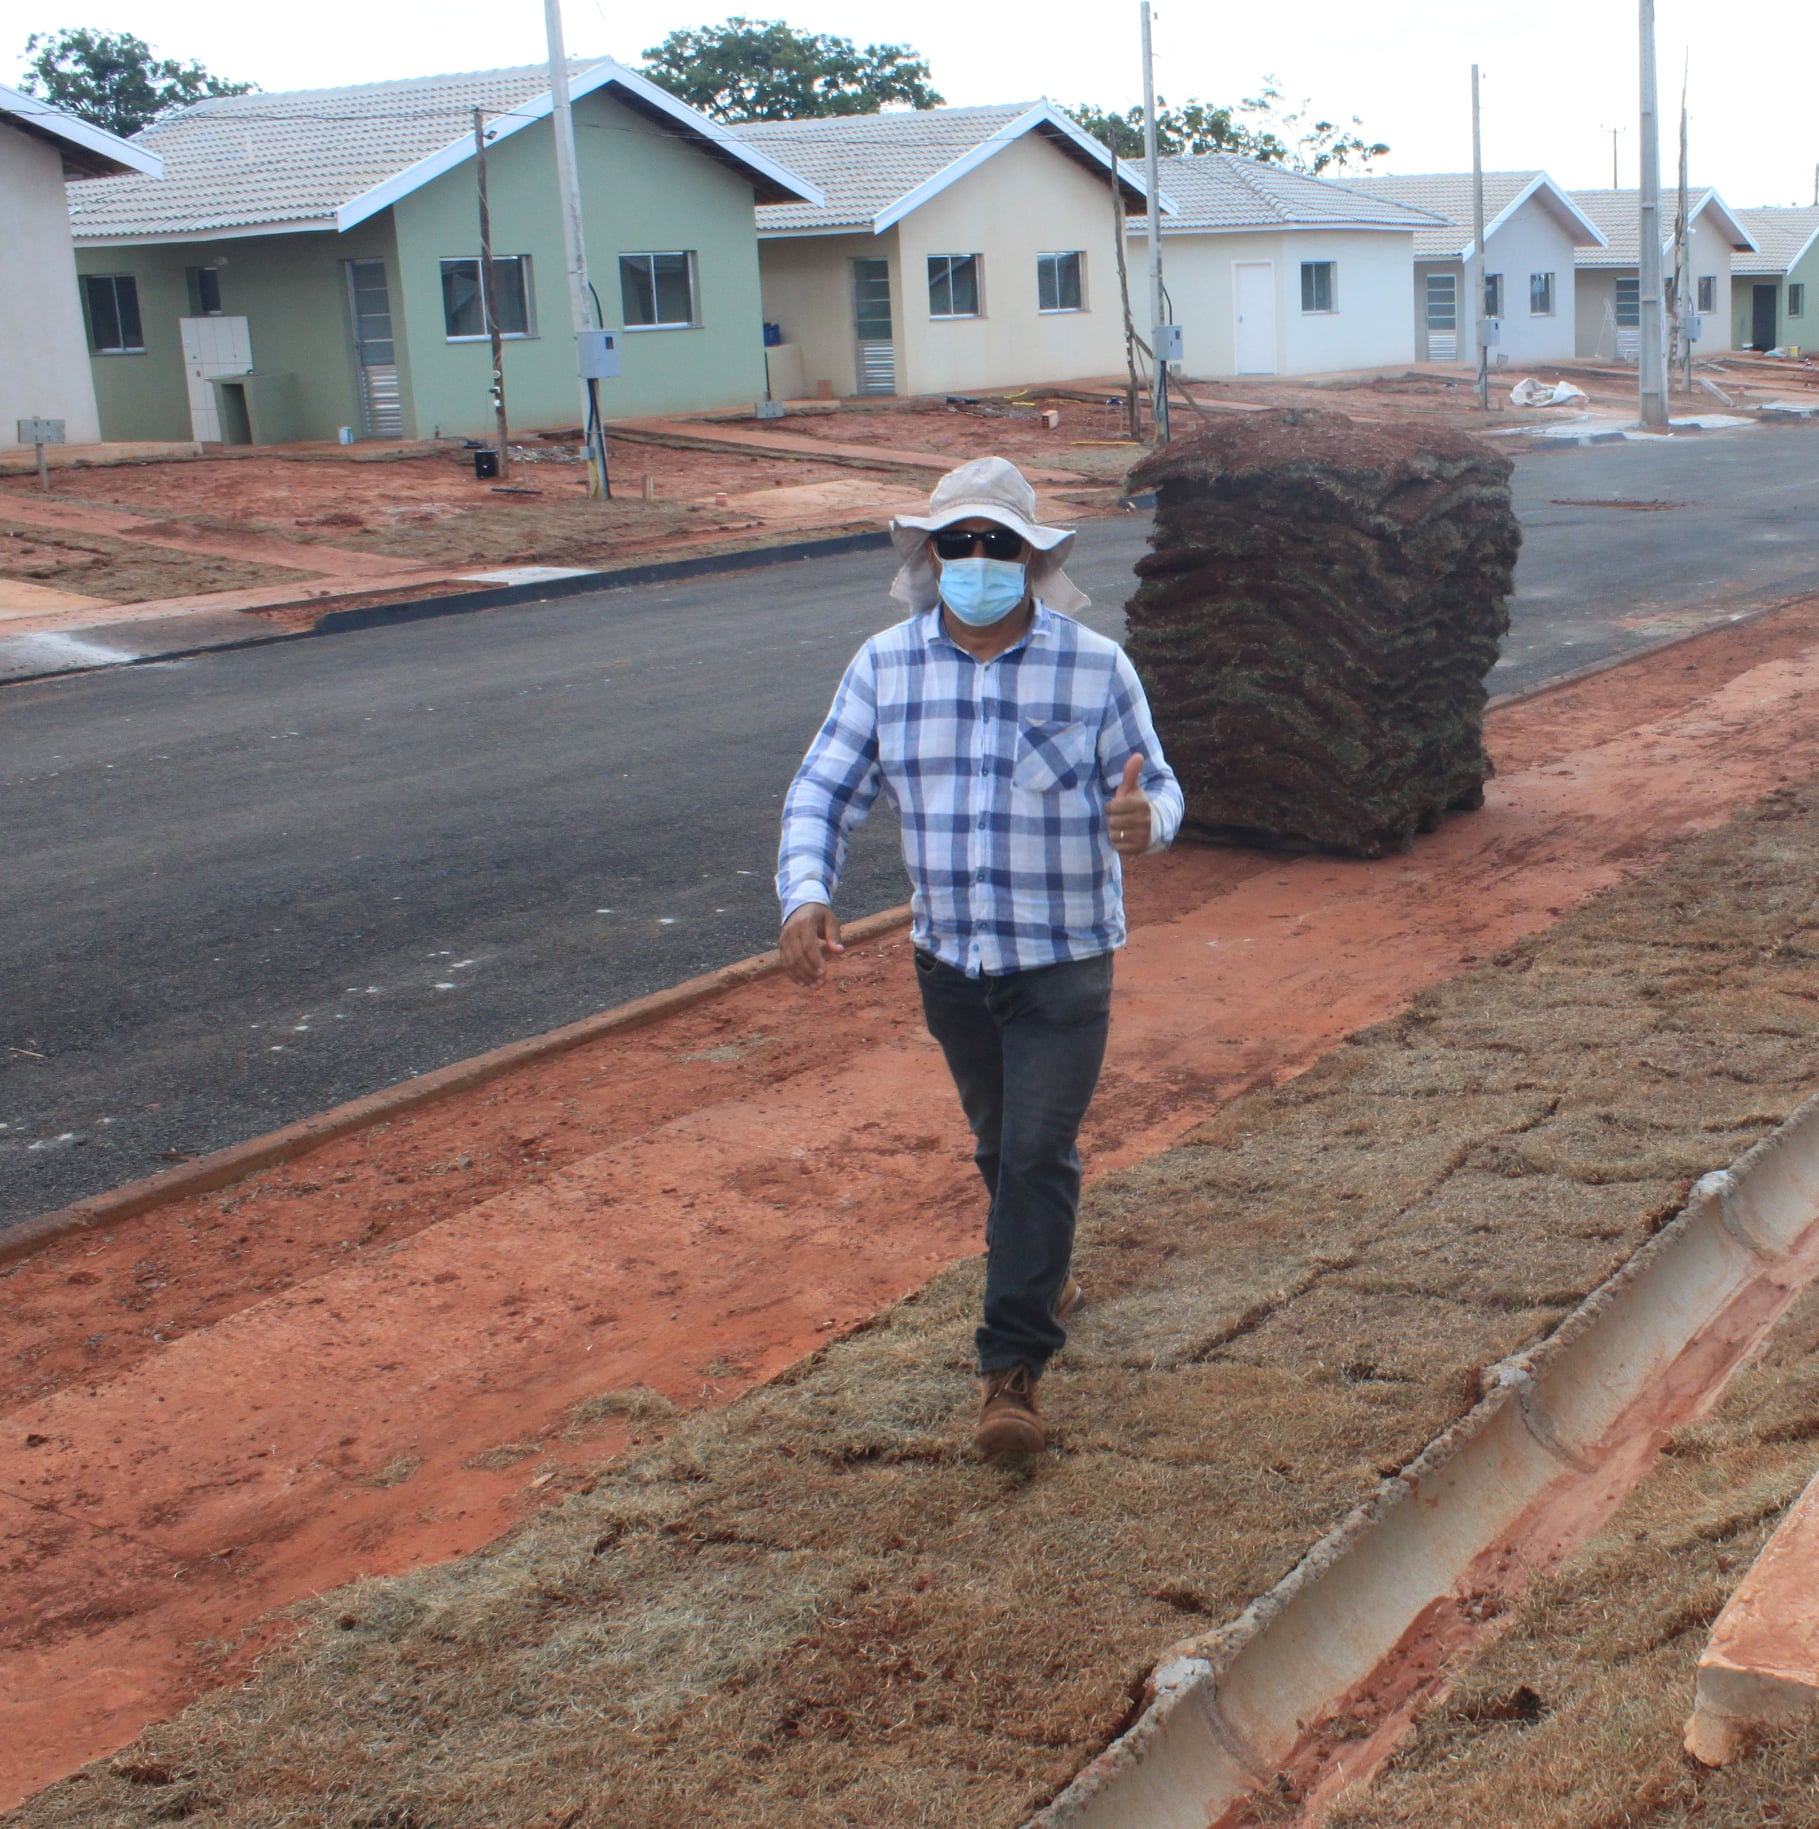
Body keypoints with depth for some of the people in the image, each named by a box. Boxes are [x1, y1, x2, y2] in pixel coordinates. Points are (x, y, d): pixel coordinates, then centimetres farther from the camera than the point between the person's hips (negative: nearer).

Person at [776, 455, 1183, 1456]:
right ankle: (1043, 1272, 47)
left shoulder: (1095, 667, -9)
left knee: (1039, 1154, -6)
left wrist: (1143, 823, -30)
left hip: (1064, 961, -3)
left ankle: (1013, 1365, 3)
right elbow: (823, 792, -2)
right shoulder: (885, 665, -3)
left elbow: (1154, 788, -4)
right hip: (949, 958, 3)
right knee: (997, 1143, 20)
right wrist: (805, 896, -20)